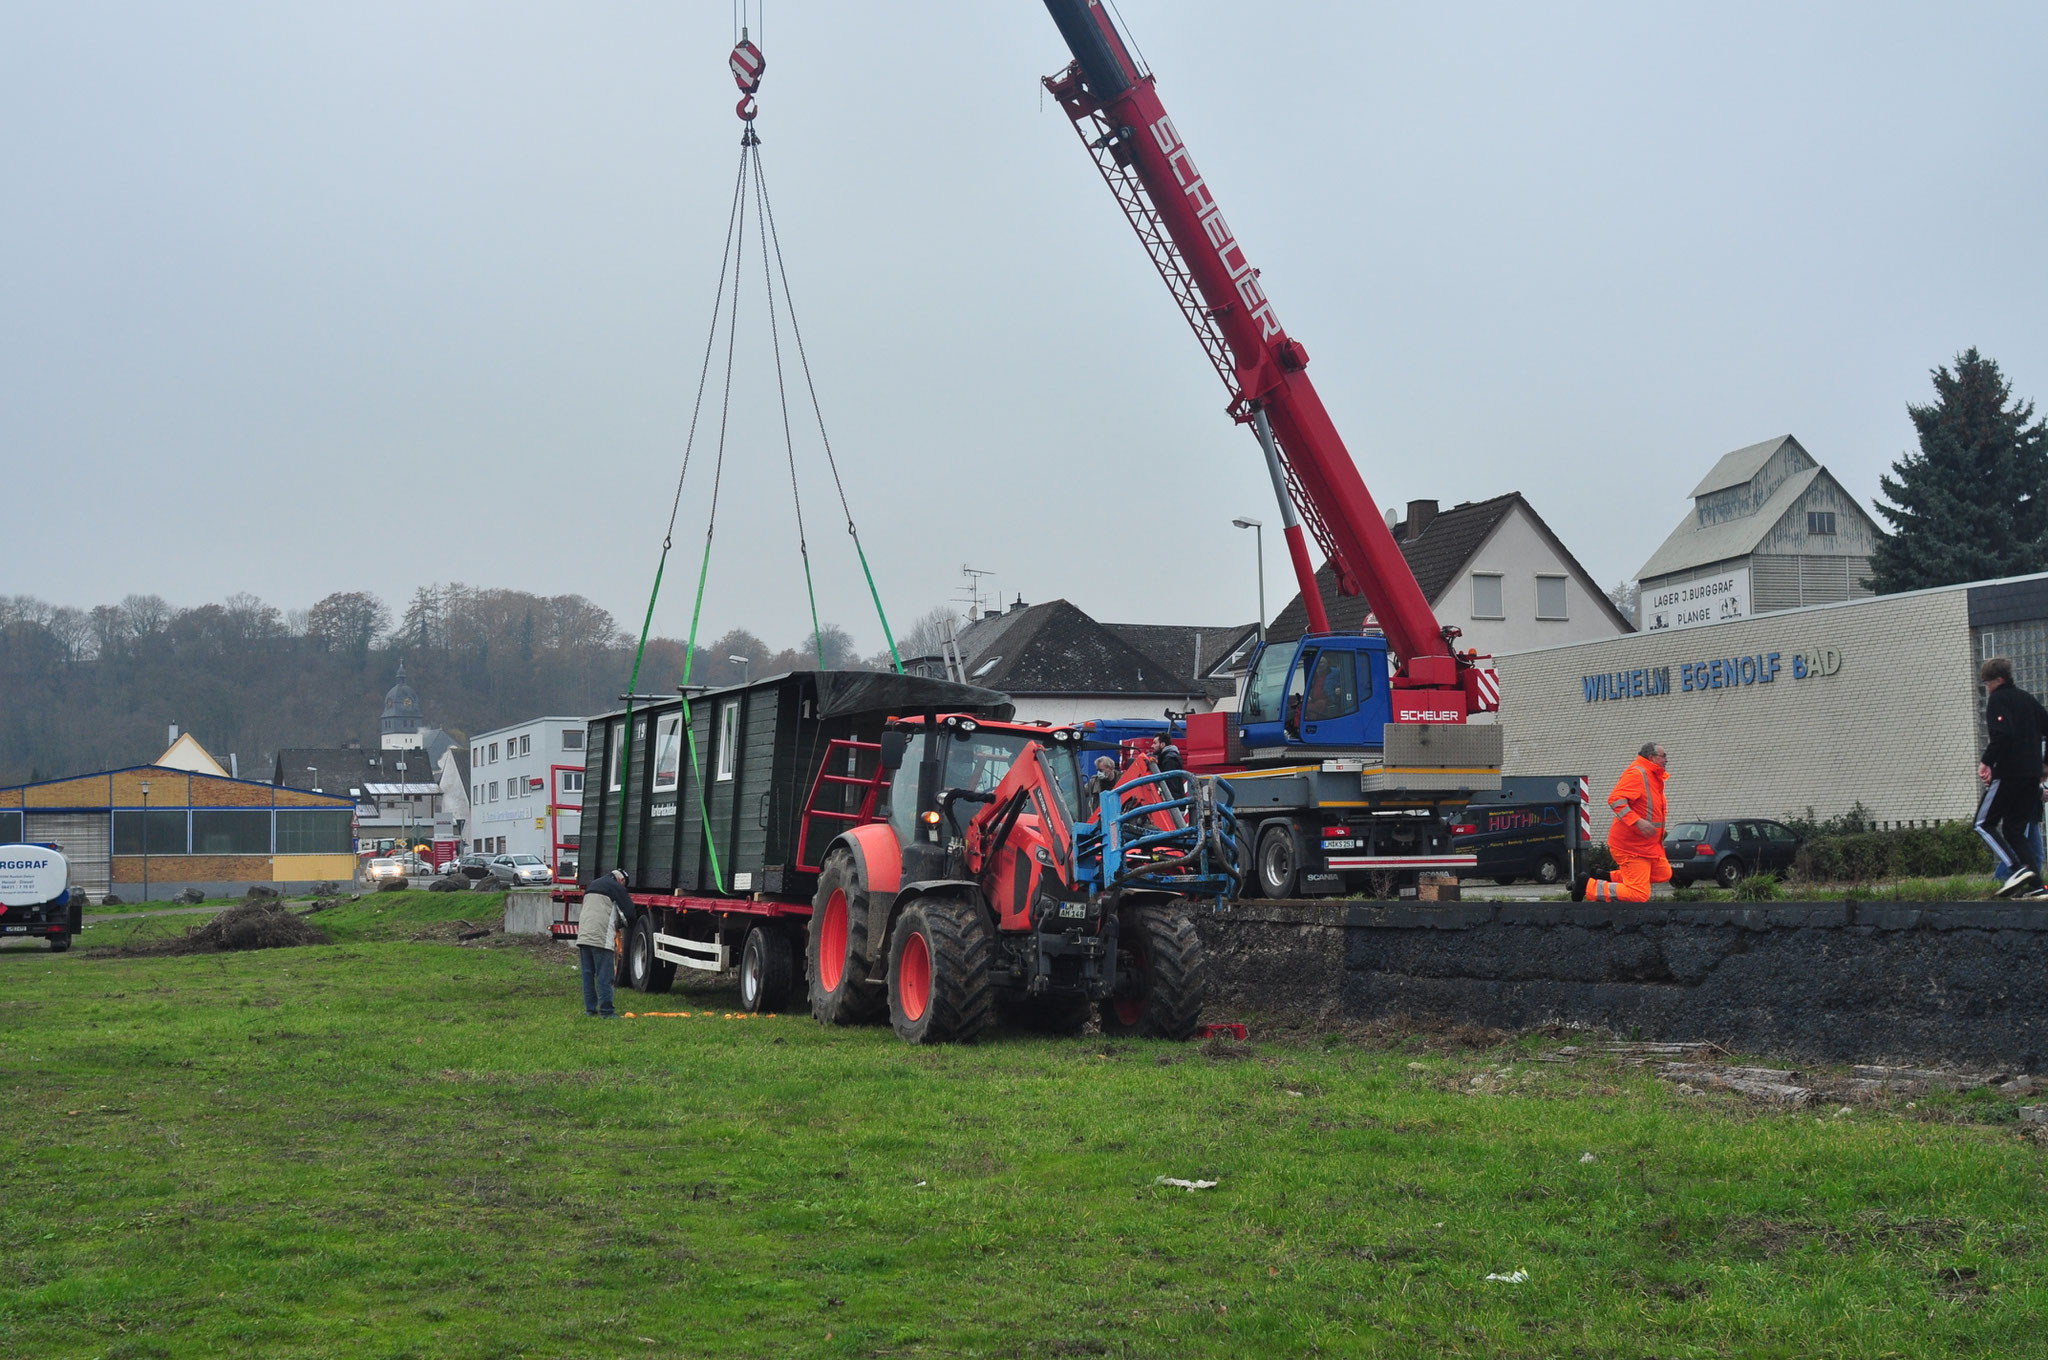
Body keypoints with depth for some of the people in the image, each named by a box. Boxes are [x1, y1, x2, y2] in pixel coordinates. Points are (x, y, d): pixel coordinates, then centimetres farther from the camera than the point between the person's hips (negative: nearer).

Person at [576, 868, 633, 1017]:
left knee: (587, 973, 12)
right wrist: (619, 924, 20)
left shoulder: (592, 885, 23)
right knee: (604, 975, -4)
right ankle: (606, 1010, -5)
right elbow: (629, 911, -1)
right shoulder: (616, 887, 0)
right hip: (601, 937, -7)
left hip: (583, 936, 7)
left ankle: (590, 1008, 14)